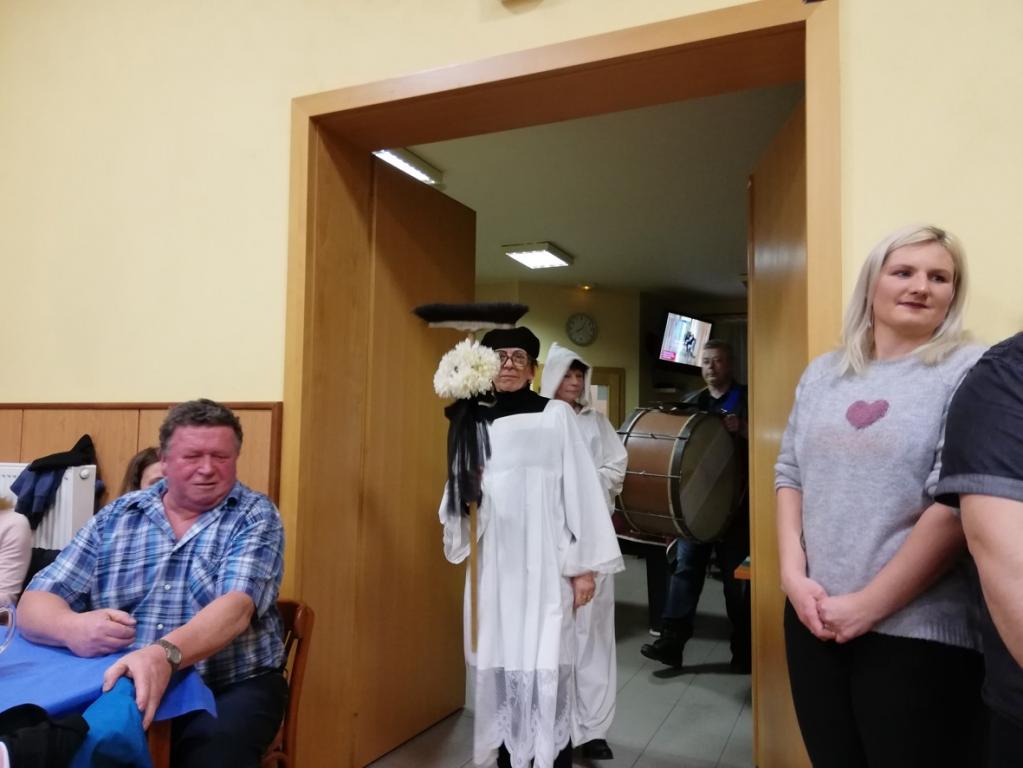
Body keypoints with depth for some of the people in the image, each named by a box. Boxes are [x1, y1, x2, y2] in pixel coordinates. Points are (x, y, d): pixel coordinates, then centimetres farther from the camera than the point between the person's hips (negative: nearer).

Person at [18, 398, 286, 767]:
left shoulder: (255, 516, -3)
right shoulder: (114, 518, 7)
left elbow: (236, 606, -18)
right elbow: (34, 604, 3)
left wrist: (165, 653, -37)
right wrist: (72, 627, -21)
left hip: (231, 688, -3)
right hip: (123, 685, 3)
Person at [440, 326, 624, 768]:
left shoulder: (556, 415, 1)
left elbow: (580, 488, -2)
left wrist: (585, 565, -6)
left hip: (544, 562, -3)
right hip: (493, 564, 4)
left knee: (546, 670, -5)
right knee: (500, 665, 8)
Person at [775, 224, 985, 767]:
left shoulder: (969, 372, -6)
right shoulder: (822, 373, 8)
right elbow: (789, 474, 9)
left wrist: (869, 605, -14)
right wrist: (793, 575, -4)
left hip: (917, 632, -4)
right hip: (815, 621, 4)